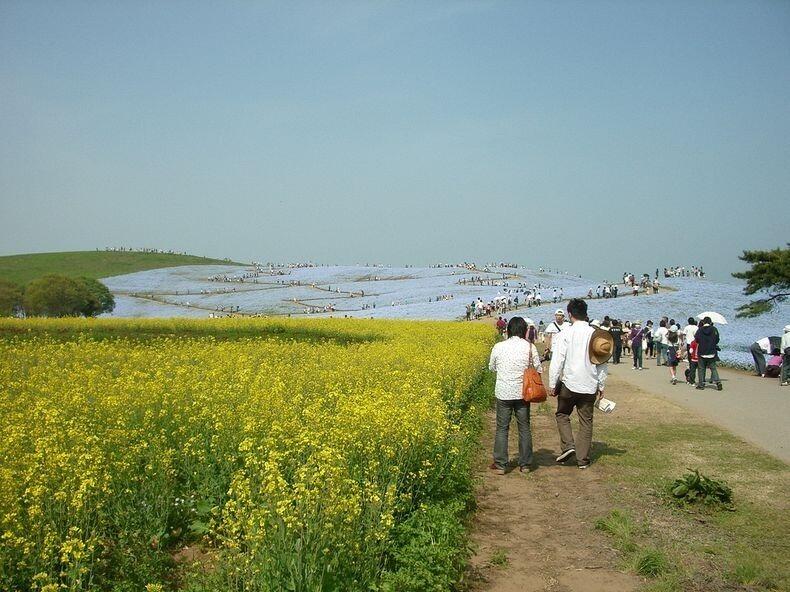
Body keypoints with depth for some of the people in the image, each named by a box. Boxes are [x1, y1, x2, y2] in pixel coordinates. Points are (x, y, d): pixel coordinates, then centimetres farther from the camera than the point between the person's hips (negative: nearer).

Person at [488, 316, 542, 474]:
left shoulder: (499, 347, -5)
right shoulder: (530, 347, -6)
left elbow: (492, 367, 9)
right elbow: (539, 370, -1)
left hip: (504, 393, 0)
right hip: (522, 393, 1)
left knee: (502, 428, 7)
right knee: (524, 428, 11)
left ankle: (500, 464, 9)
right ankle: (525, 464, 18)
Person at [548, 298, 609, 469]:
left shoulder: (566, 334, -11)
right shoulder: (596, 334, 0)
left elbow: (557, 361, -12)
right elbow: (602, 362, 5)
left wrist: (552, 384, -3)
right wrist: (601, 386, 14)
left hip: (569, 384, -3)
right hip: (590, 386, 3)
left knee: (562, 415, 18)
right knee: (586, 422, 11)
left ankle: (568, 446, 1)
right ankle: (583, 459, 14)